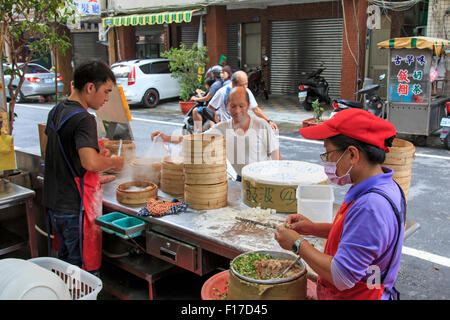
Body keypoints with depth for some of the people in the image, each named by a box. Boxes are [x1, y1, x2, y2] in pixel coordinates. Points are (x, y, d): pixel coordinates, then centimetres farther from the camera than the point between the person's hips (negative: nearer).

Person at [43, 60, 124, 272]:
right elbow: (91, 163, -33)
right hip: (75, 207, -9)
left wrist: (94, 153, 16)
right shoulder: (83, 119, -20)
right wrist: (113, 162, -14)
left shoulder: (56, 111, 8)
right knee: (84, 267, 3)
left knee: (65, 258, 23)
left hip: (54, 202, 9)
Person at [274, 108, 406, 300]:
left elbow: (342, 277, -28)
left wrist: (298, 244, -17)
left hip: (355, 296, -9)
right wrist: (313, 229, 3)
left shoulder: (370, 206, -31)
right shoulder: (384, 186, 0)